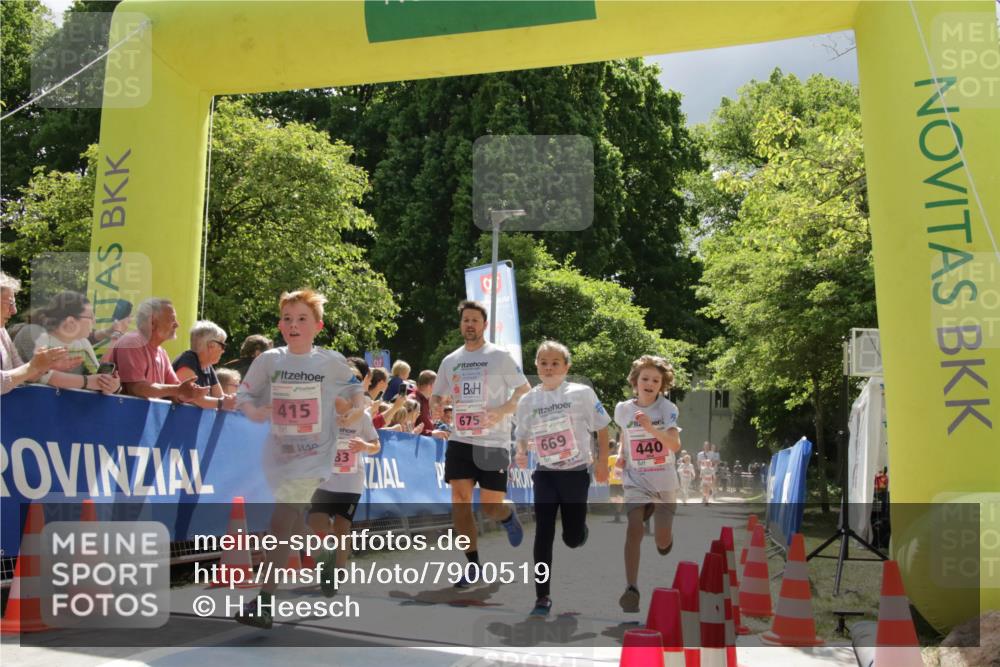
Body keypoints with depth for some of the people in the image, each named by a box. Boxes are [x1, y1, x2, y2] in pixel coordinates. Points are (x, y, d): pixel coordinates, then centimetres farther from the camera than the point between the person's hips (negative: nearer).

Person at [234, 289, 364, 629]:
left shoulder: (331, 361, -4)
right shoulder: (269, 360, 0)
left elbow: (355, 387, 13)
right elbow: (244, 395, 7)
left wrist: (356, 410, -5)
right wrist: (254, 411, -13)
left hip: (314, 455, -4)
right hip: (278, 452, 4)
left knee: (282, 522, -15)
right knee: (292, 524, 18)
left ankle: (264, 601, -8)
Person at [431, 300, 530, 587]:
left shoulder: (500, 356, -3)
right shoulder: (450, 361, 11)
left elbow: (525, 392, -3)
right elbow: (438, 396, 19)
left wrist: (501, 411, -19)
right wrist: (435, 406, -5)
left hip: (493, 442, -4)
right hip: (460, 440, 4)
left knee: (490, 507, -4)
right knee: (459, 501, -6)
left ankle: (508, 517, 34)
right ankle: (473, 564, 7)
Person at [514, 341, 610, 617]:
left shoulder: (582, 393, -7)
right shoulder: (527, 400, 0)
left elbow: (602, 428, 1)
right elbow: (522, 435, 12)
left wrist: (602, 462, -1)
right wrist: (521, 453, -8)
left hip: (576, 473, -1)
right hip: (545, 475, 2)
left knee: (573, 538, 5)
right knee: (543, 536, -3)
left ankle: (580, 529, 43)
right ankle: (542, 597, 7)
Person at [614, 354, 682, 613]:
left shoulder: (667, 408, -10)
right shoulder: (622, 409, -2)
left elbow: (675, 445, -23)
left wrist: (650, 428, -37)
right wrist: (622, 454, 5)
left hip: (664, 482, 0)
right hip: (635, 480, 1)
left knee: (662, 541, 2)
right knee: (634, 529, -21)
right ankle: (632, 589, -15)